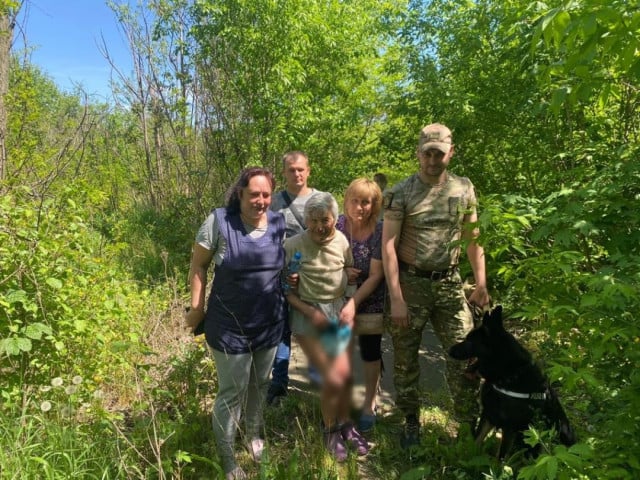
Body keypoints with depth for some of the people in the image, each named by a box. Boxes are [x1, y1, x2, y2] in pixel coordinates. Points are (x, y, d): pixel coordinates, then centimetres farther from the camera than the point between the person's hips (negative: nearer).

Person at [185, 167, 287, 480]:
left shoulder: (279, 223, -4)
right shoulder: (218, 221, -16)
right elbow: (199, 264, -8)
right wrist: (196, 308, -8)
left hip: (270, 324, 5)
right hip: (230, 326, -4)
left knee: (260, 385, 23)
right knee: (231, 393, 9)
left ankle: (253, 435, 50)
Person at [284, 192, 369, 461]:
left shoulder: (342, 241, -5)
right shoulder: (293, 245, -15)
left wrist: (351, 304, -7)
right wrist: (310, 312, -16)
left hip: (340, 311, 4)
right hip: (308, 314, -3)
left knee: (345, 376, 2)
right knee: (333, 379, -7)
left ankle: (345, 425, 31)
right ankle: (330, 430, 22)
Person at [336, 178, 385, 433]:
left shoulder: (380, 231, -18)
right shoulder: (337, 225, -12)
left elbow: (375, 276, -17)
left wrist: (353, 303, -23)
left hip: (370, 300, -2)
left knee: (370, 349, 10)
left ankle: (369, 404, 33)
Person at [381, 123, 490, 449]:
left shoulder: (464, 189, 4)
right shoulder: (401, 193, -6)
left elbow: (473, 238, 11)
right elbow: (388, 245, -9)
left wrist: (481, 284, 3)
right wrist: (396, 298, -14)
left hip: (449, 283, 3)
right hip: (410, 282, -2)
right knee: (405, 358, 8)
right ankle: (411, 423, 26)